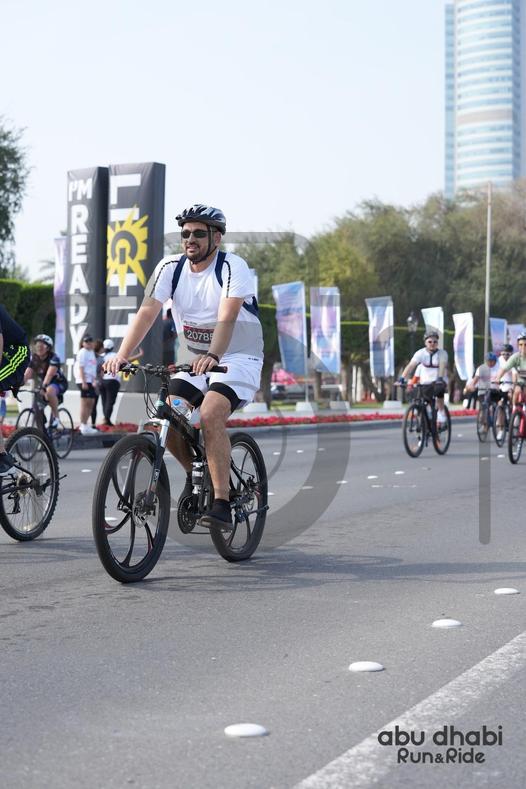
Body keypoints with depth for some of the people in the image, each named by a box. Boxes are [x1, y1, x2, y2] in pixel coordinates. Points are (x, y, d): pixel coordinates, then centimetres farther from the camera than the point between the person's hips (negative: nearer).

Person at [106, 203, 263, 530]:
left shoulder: (232, 267, -17)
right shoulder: (170, 268, -4)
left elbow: (227, 318, -31)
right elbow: (147, 312, -15)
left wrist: (212, 356, -49)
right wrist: (122, 355, -29)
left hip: (238, 359, -5)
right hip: (194, 361, 5)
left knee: (210, 414, -30)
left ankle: (222, 505, -27)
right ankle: (195, 473, 16)